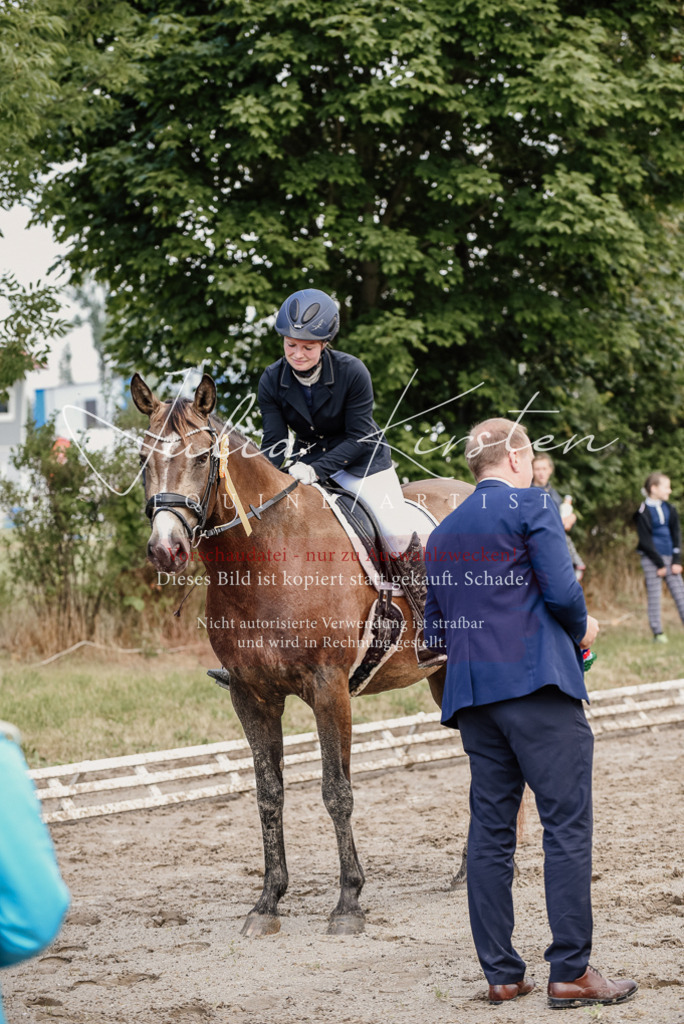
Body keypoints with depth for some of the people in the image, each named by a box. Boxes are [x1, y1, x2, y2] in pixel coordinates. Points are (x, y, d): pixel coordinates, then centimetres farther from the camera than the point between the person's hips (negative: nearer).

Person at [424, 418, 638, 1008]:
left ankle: (501, 973, 9)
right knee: (567, 826, -4)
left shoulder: (443, 534, 19)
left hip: (474, 695, 7)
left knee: (490, 833, 8)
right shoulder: (531, 506, -2)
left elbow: (434, 630, 20)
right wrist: (581, 627, 6)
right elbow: (562, 590, -13)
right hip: (539, 684, -7)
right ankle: (571, 970, -7)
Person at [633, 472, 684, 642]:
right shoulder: (643, 512, -8)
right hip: (652, 559, -5)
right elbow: (646, 540, -9)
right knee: (654, 596, -2)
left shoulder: (669, 509, 9)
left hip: (669, 557, 5)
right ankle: (657, 633, 3)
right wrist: (659, 564, -10)